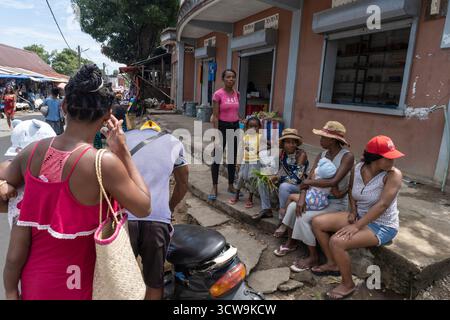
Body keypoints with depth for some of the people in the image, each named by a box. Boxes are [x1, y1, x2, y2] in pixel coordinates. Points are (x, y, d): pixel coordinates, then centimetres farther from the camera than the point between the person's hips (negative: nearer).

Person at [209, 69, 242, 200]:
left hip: (235, 127, 6)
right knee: (217, 158, 3)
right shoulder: (218, 94, -11)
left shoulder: (237, 94, 6)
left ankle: (231, 186, 26)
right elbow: (215, 116, -12)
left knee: (232, 158, 12)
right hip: (222, 126, -6)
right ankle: (214, 188, 15)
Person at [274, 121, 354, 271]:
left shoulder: (347, 156, -20)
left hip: (337, 202, -7)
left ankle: (313, 257, -3)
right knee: (292, 206, -6)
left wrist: (308, 182, -19)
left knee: (304, 217, -22)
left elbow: (334, 182, -31)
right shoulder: (321, 155, 2)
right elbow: (309, 179, -5)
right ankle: (291, 242, 15)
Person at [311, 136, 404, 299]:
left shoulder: (393, 174, -22)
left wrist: (356, 226, -31)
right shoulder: (357, 169, -5)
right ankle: (332, 264, 17)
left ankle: (348, 284, 0)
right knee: (317, 222, -1)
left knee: (337, 242, -26)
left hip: (382, 226, -7)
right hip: (360, 216, 7)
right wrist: (353, 211, 1)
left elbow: (382, 204, -29)